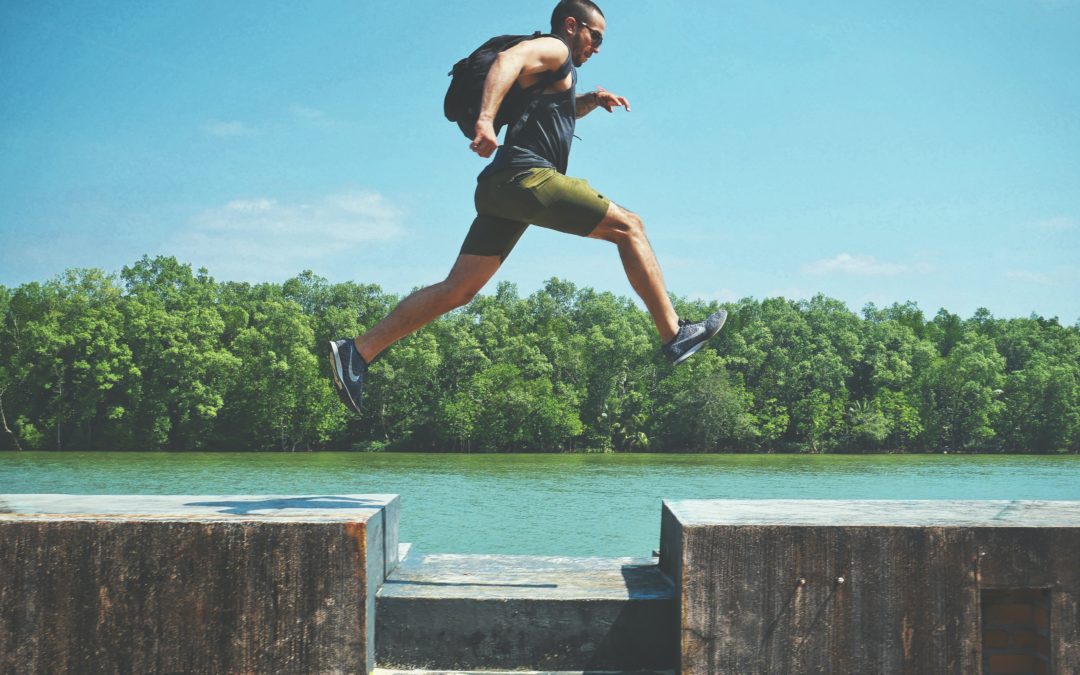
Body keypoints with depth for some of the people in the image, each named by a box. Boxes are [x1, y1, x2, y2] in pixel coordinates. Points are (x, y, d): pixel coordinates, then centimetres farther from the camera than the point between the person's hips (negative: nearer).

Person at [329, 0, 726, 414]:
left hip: (501, 187, 10)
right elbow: (508, 59, -20)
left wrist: (592, 100, 32)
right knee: (628, 227, -2)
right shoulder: (553, 49, 2)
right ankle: (673, 335, -3)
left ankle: (356, 353, -2)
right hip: (528, 176, -10)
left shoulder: (557, 70, 31)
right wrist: (486, 119, -37)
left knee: (458, 290, 3)